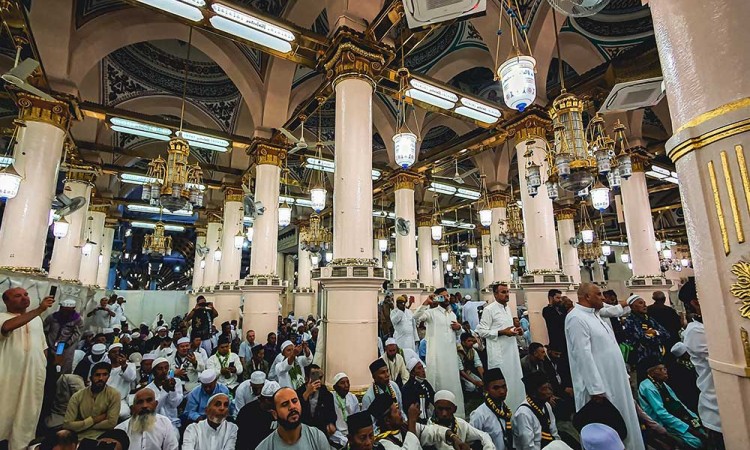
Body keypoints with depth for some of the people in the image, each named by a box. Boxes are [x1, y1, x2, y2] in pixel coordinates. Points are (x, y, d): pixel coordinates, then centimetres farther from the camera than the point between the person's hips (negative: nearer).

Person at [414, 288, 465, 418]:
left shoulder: (452, 314, 14)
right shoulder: (432, 312, -8)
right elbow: (416, 317, -25)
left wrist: (459, 327, 2)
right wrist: (426, 303, -34)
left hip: (451, 353, 6)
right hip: (437, 353, -6)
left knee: (452, 381, 15)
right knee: (438, 382, 1)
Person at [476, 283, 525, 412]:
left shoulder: (507, 308, 13)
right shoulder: (489, 309, -13)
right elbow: (482, 331, -15)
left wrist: (515, 331, 4)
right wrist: (502, 332, -20)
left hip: (511, 350, 8)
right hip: (499, 353, -8)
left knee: (515, 379, 13)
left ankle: (516, 409, 28)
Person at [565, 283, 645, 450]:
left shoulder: (593, 315, 11)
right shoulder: (576, 318, -20)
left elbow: (607, 347, 17)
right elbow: (584, 355, -24)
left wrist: (623, 376, 17)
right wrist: (596, 389, -23)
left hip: (613, 380, 9)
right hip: (598, 385, -9)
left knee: (622, 423, 18)